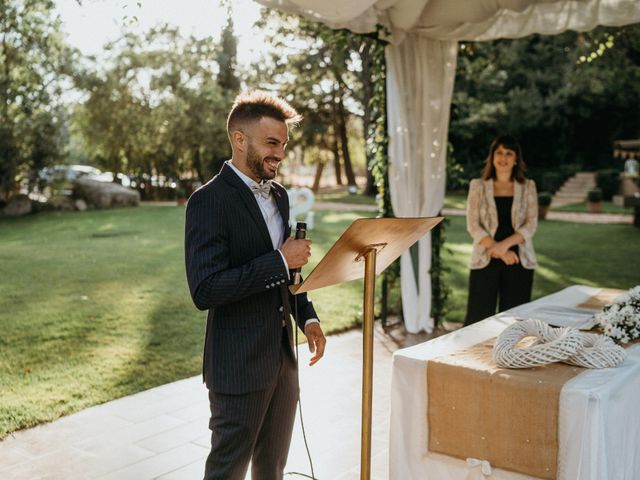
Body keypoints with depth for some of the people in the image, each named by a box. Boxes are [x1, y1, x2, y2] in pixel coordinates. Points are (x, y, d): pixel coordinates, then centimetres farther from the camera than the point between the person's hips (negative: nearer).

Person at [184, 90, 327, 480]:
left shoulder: (279, 195, 9)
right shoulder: (209, 201, -17)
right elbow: (204, 290, -24)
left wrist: (308, 316, 7)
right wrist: (280, 260, -23)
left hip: (283, 356, 8)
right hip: (239, 364, -7)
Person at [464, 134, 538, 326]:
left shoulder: (528, 187, 7)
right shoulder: (478, 186, 4)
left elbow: (531, 225, -1)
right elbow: (473, 225, -3)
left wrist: (505, 244, -17)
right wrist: (498, 250, -14)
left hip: (519, 262, 1)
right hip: (485, 260, -1)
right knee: (478, 318, -3)